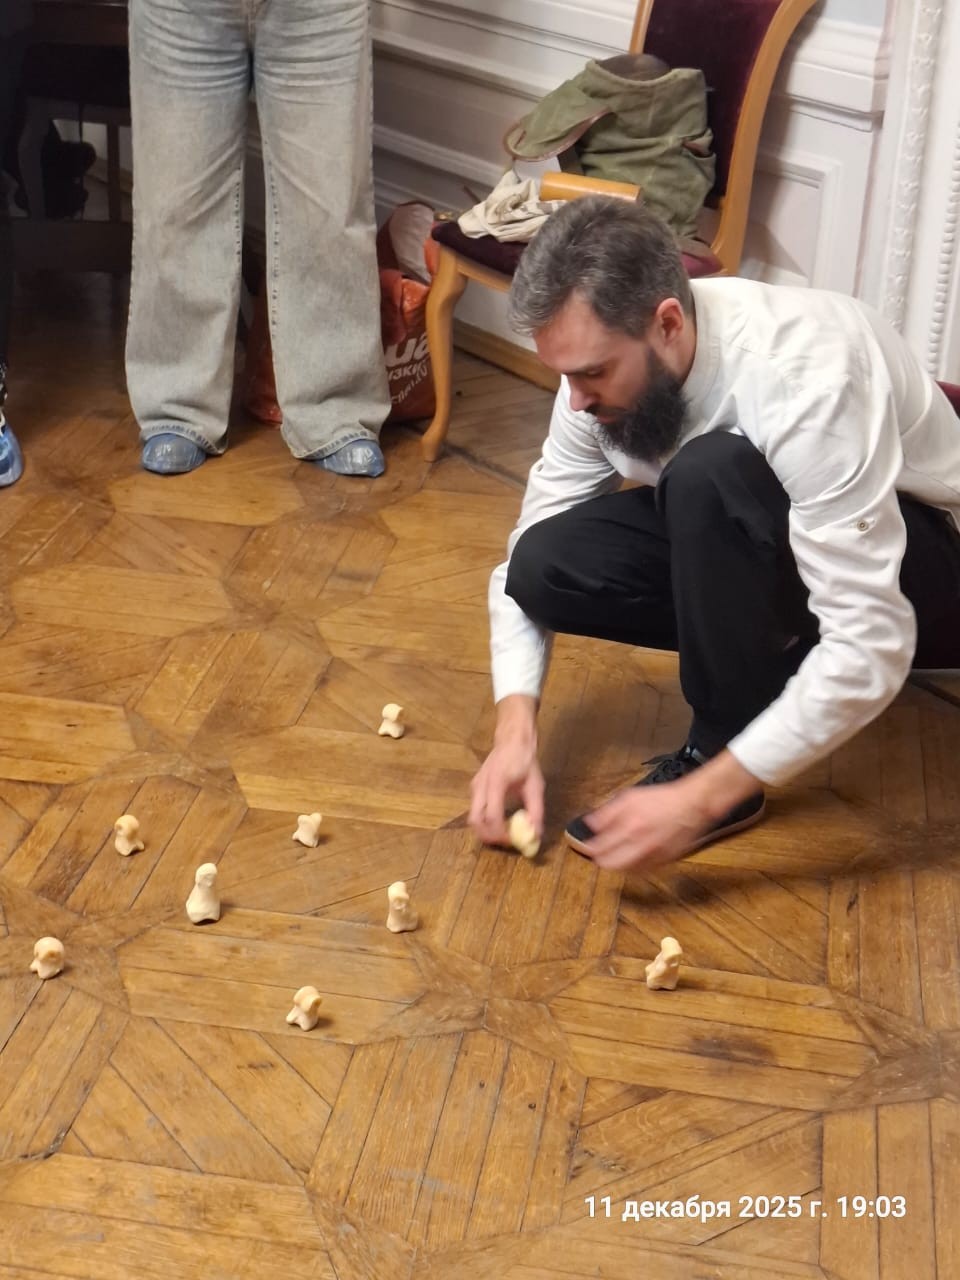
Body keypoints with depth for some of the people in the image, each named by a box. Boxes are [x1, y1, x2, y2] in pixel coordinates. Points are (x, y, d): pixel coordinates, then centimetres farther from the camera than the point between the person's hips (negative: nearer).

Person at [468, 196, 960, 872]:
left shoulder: (803, 379, -35)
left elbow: (871, 649, -37)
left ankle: (712, 754, -17)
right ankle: (766, 644, 2)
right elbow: (530, 553, -7)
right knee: (545, 563, -16)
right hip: (767, 546, 6)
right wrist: (515, 733, -21)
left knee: (710, 474, -36)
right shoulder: (609, 360, -15)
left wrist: (699, 798, -37)